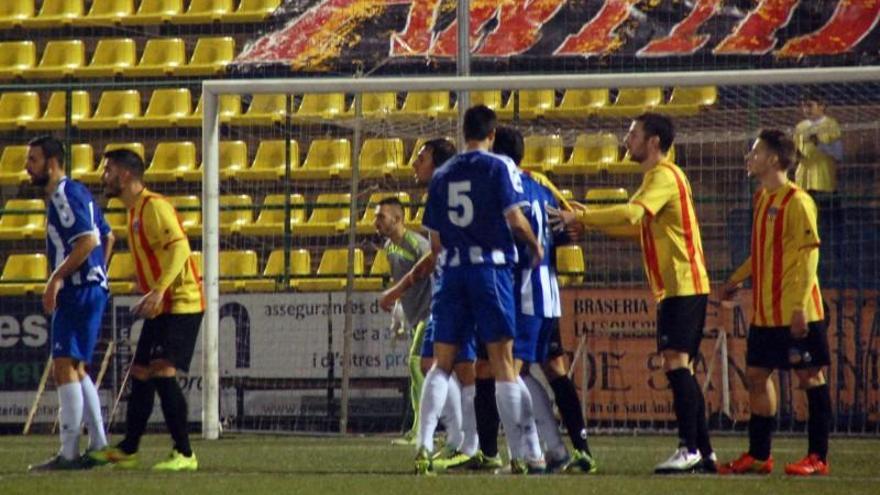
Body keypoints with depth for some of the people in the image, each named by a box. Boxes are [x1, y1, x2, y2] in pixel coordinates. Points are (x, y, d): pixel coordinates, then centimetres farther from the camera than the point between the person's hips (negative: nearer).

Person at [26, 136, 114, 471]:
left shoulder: (66, 195, -13)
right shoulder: (76, 193, 18)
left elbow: (88, 241, -23)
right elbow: (107, 237, 24)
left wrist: (56, 280, -21)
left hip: (79, 292, -11)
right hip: (90, 289, 11)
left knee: (65, 368, -12)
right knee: (75, 370, 16)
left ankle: (69, 453, -14)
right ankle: (98, 445, 19)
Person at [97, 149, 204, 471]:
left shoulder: (154, 206, -14)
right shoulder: (134, 211, 16)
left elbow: (179, 248, -25)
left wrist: (158, 292, -33)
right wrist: (149, 299, 22)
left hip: (181, 303, -10)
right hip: (161, 308, 10)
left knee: (162, 371, -17)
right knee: (140, 373, 11)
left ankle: (185, 455, -16)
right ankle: (127, 451, 18)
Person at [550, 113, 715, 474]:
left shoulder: (664, 176, -12)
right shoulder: (658, 176, 20)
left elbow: (631, 214, -27)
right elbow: (638, 222, 22)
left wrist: (580, 218, -22)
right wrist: (588, 221, 12)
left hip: (682, 285, -10)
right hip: (675, 286, 10)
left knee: (675, 362, -15)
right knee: (680, 367, 10)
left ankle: (689, 450, -19)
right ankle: (703, 451, 12)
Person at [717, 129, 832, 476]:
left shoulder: (796, 201, -13)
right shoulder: (762, 199, 13)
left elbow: (808, 254, -17)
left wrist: (799, 306, -22)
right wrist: (738, 279, 21)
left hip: (795, 314, -9)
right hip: (765, 312, 9)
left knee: (810, 376, -2)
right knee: (757, 375, 9)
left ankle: (818, 458, 1)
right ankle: (758, 456, 15)